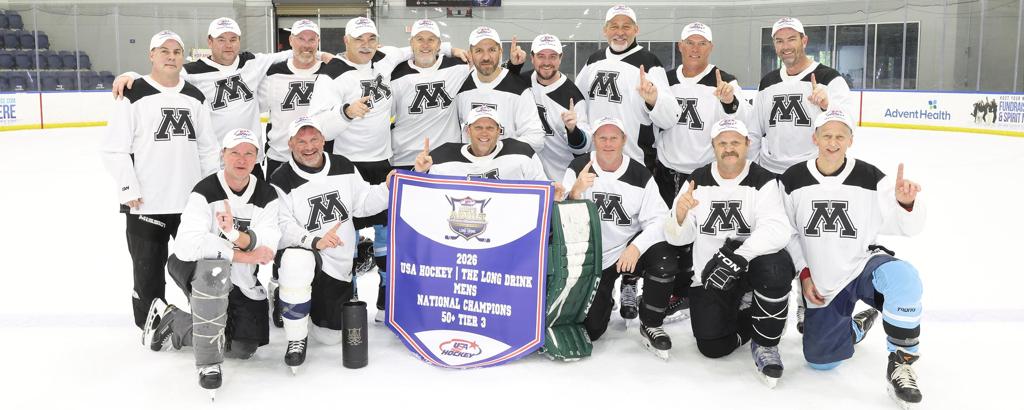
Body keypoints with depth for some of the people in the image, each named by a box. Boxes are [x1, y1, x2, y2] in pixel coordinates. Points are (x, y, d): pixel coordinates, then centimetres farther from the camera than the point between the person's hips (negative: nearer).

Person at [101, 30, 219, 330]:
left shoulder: (195, 97, 9)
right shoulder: (134, 96, -6)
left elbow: (207, 148, 13)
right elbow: (114, 149, -7)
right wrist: (129, 189, -13)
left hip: (191, 201, 4)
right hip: (145, 204, -4)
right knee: (148, 269, 6)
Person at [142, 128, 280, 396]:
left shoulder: (267, 196, -7)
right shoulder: (205, 192, -18)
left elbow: (265, 250, -19)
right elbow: (186, 245, -31)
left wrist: (236, 234, -38)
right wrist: (241, 254, -31)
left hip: (242, 282, 5)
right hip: (198, 272, -4)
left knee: (243, 349, -2)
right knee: (214, 267, -39)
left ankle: (171, 321, 21)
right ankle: (208, 361, -27)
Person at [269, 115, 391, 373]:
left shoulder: (343, 167, 2)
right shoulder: (281, 181, -12)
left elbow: (362, 204, 5)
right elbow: (282, 227, -20)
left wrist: (388, 188, -12)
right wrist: (315, 241, -36)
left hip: (339, 266, 4)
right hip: (300, 254, -4)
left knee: (332, 337, 8)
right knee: (297, 261, -43)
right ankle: (296, 339, -21)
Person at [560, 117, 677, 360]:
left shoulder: (640, 175, -9)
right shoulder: (578, 169, -8)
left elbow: (658, 220, -13)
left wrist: (636, 247, -30)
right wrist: (576, 191, -32)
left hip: (629, 248, 0)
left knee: (665, 259, -31)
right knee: (590, 329, -3)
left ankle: (650, 327, -7)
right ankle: (606, 295, 34)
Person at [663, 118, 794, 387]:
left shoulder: (763, 182, -11)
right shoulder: (698, 181, -1)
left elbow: (778, 230, -27)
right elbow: (677, 238, -4)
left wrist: (738, 257, -41)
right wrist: (680, 215, -27)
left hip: (753, 267, -2)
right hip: (710, 275, 2)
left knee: (775, 266, -36)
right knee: (713, 347, -12)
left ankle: (766, 343, -11)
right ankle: (746, 316, 23)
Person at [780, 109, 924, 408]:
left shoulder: (870, 178, -11)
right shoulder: (793, 181, -6)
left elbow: (907, 226, -10)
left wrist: (905, 202, -32)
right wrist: (804, 275, -3)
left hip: (865, 263, -2)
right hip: (822, 282, 2)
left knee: (902, 278, -38)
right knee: (820, 360, -2)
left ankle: (900, 364, -18)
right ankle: (857, 326, 33)